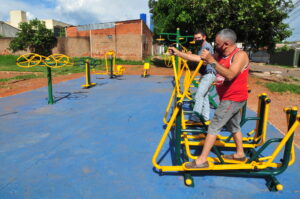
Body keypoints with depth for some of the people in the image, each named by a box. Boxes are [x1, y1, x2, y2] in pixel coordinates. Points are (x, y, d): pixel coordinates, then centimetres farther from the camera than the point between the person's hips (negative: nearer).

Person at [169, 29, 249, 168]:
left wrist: (212, 61, -35)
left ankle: (202, 160, -2)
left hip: (233, 99, -9)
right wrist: (178, 53, 6)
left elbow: (230, 75, -34)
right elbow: (198, 58, 7)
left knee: (214, 127, -8)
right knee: (233, 126, 19)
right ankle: (240, 154, 36)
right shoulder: (220, 55, 5)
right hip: (228, 98, 9)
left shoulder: (240, 55, -18)